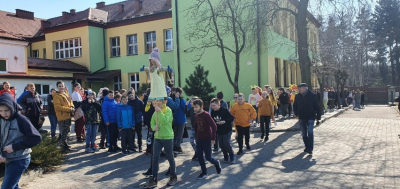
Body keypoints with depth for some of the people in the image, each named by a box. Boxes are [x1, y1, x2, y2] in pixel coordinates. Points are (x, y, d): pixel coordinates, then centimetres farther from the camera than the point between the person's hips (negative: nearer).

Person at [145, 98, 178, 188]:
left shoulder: (168, 110, -10)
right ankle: (154, 179, 8)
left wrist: (159, 111, -30)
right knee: (155, 158, 0)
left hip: (168, 137, -5)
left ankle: (173, 176, 27)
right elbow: (152, 123, 10)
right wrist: (154, 127, -11)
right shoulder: (155, 112, 7)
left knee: (170, 158, 9)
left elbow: (165, 121, -26)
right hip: (157, 137, 5)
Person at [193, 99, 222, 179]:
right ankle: (204, 173, 18)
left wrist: (213, 138, -18)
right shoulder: (196, 116, 5)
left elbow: (214, 126, -18)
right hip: (198, 139, 6)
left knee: (208, 157, 0)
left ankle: (217, 163, 30)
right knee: (199, 156, 5)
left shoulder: (206, 115, -16)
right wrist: (196, 137, 12)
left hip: (206, 139, -6)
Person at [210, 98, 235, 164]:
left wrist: (224, 121, -27)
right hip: (218, 131, 6)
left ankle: (232, 156, 9)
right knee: (221, 144, 7)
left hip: (227, 130, -6)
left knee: (226, 143, -11)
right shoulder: (212, 112, -2)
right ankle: (226, 157, 23)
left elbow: (232, 118, -17)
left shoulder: (225, 110, -18)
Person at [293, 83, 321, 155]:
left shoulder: (312, 96, -10)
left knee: (310, 133, -13)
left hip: (310, 118, -4)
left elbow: (317, 107, -6)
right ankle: (307, 147, 26)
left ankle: (310, 149, -9)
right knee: (304, 134, 12)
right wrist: (297, 114, 2)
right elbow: (295, 106, 15)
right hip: (301, 118, 4)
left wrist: (318, 118, -7)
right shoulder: (298, 96, 0)